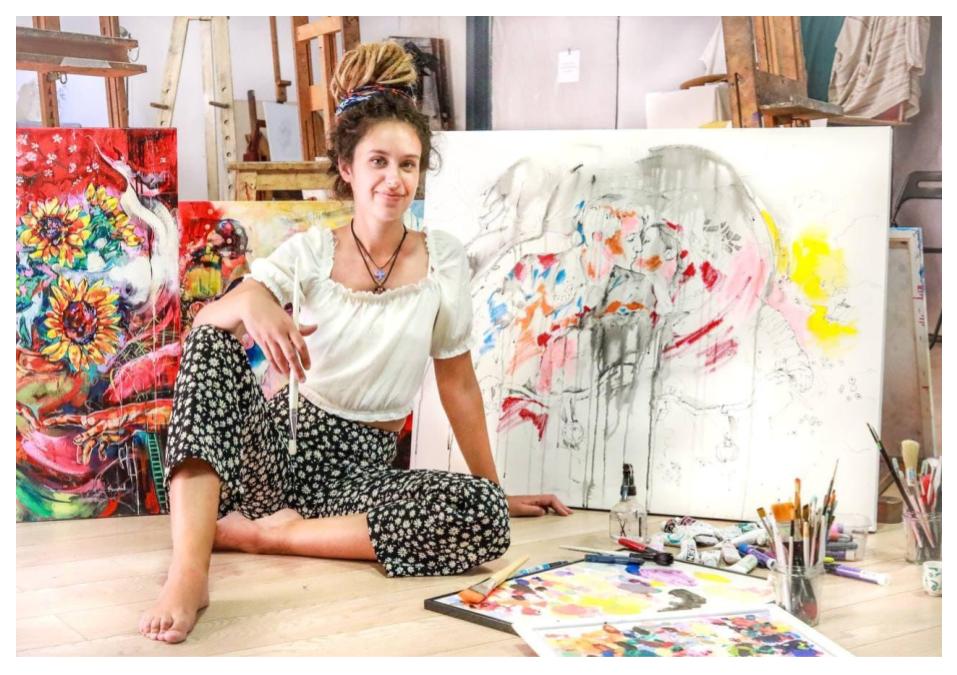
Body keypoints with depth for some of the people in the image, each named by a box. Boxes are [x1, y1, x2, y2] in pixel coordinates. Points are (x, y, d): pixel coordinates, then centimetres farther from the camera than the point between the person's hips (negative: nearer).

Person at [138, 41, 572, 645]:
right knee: (213, 343, -27)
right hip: (281, 441, 0)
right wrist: (251, 301, -41)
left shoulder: (443, 260, -1)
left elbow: (457, 380, 6)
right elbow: (204, 323, -17)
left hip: (362, 464, 0)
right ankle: (189, 569, -38)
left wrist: (496, 485, 7)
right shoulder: (310, 251, -3)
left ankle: (263, 532, -19)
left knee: (486, 514, -29)